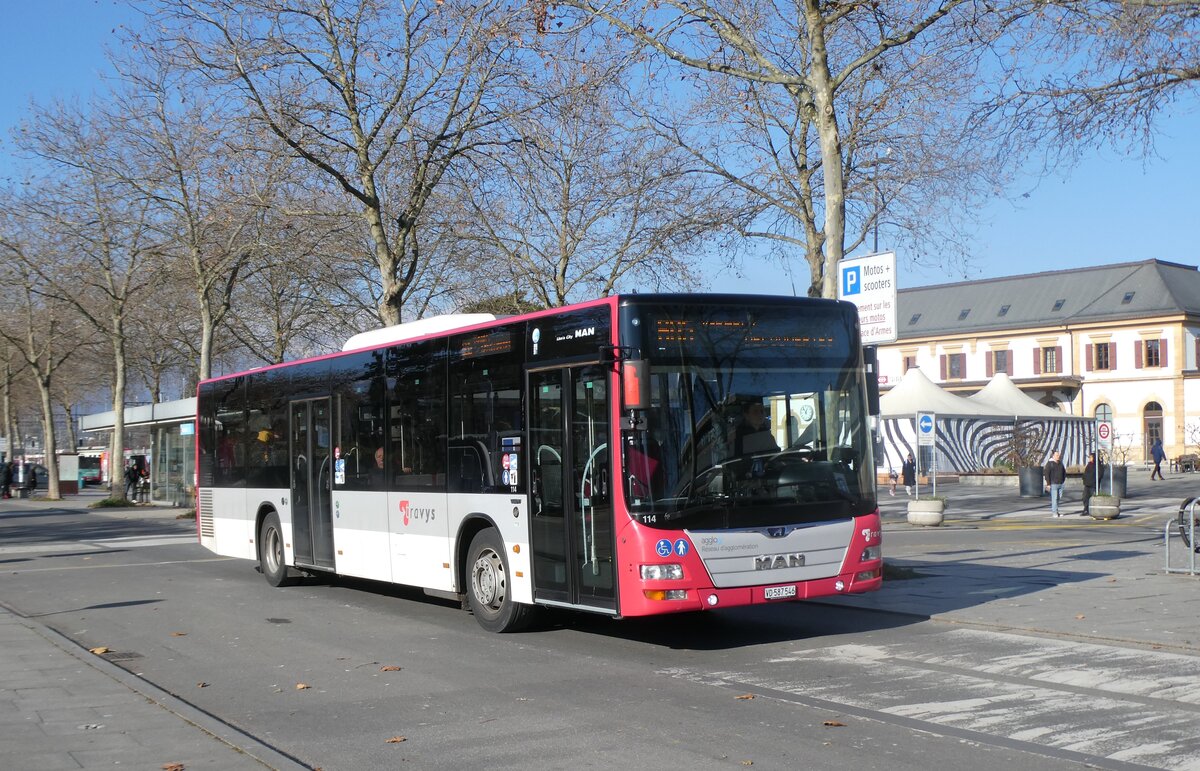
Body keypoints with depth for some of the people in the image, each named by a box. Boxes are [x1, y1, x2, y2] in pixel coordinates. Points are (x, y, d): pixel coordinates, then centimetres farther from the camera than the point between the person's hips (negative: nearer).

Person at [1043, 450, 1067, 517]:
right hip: (1053, 484, -6)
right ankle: (1054, 512, -7)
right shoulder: (1050, 463, -6)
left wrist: (1063, 480, 17)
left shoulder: (1060, 463, 13)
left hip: (1060, 484, 6)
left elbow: (1064, 472, 27)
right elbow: (1046, 473, -10)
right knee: (1054, 498, -8)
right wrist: (1048, 484, -13)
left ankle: (1056, 511, 16)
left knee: (1059, 498, 8)